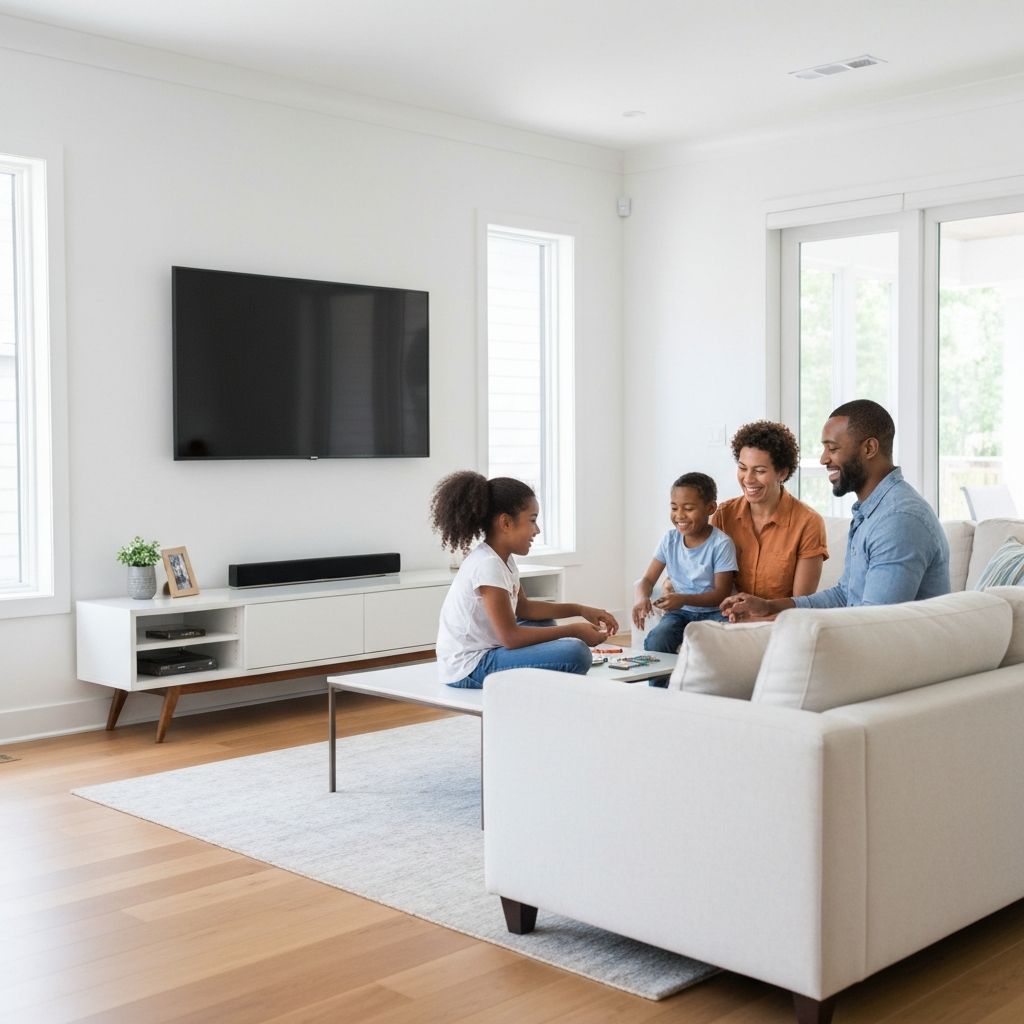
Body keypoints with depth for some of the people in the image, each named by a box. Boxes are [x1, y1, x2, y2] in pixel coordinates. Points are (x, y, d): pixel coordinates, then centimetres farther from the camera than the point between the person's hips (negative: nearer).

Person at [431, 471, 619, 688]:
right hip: (469, 669, -11)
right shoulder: (487, 565, -20)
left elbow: (523, 607, 21)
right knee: (576, 653, -24)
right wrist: (573, 630, -15)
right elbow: (511, 637, -22)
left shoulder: (502, 558, 8)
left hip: (484, 651, 11)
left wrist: (580, 610, 13)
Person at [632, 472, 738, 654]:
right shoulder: (670, 540, 2)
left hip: (713, 611, -3)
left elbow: (722, 593, -14)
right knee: (654, 643, -27)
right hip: (681, 612, 3)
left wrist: (683, 599, -29)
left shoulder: (721, 544, -12)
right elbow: (648, 579, 3)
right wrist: (642, 598, -22)